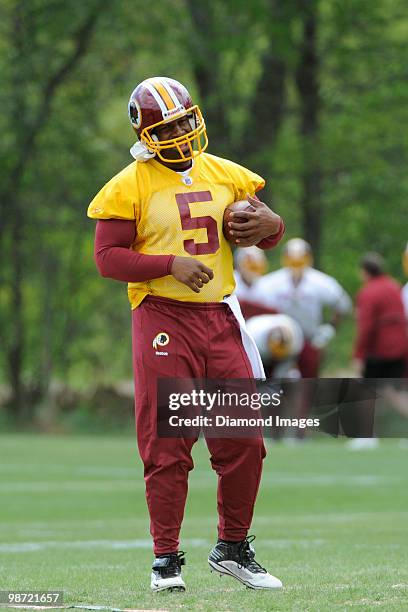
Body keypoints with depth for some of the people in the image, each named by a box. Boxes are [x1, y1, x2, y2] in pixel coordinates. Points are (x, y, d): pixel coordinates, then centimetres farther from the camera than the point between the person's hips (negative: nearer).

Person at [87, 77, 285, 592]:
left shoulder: (226, 177, 12)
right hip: (163, 320, -4)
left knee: (244, 440, 3)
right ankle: (166, 559, 6)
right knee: (166, 447, -4)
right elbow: (108, 257, -6)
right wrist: (171, 264, -18)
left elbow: (265, 228, 20)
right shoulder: (130, 187, -3)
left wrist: (269, 227, -5)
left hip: (219, 317, 4)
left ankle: (233, 549, 18)